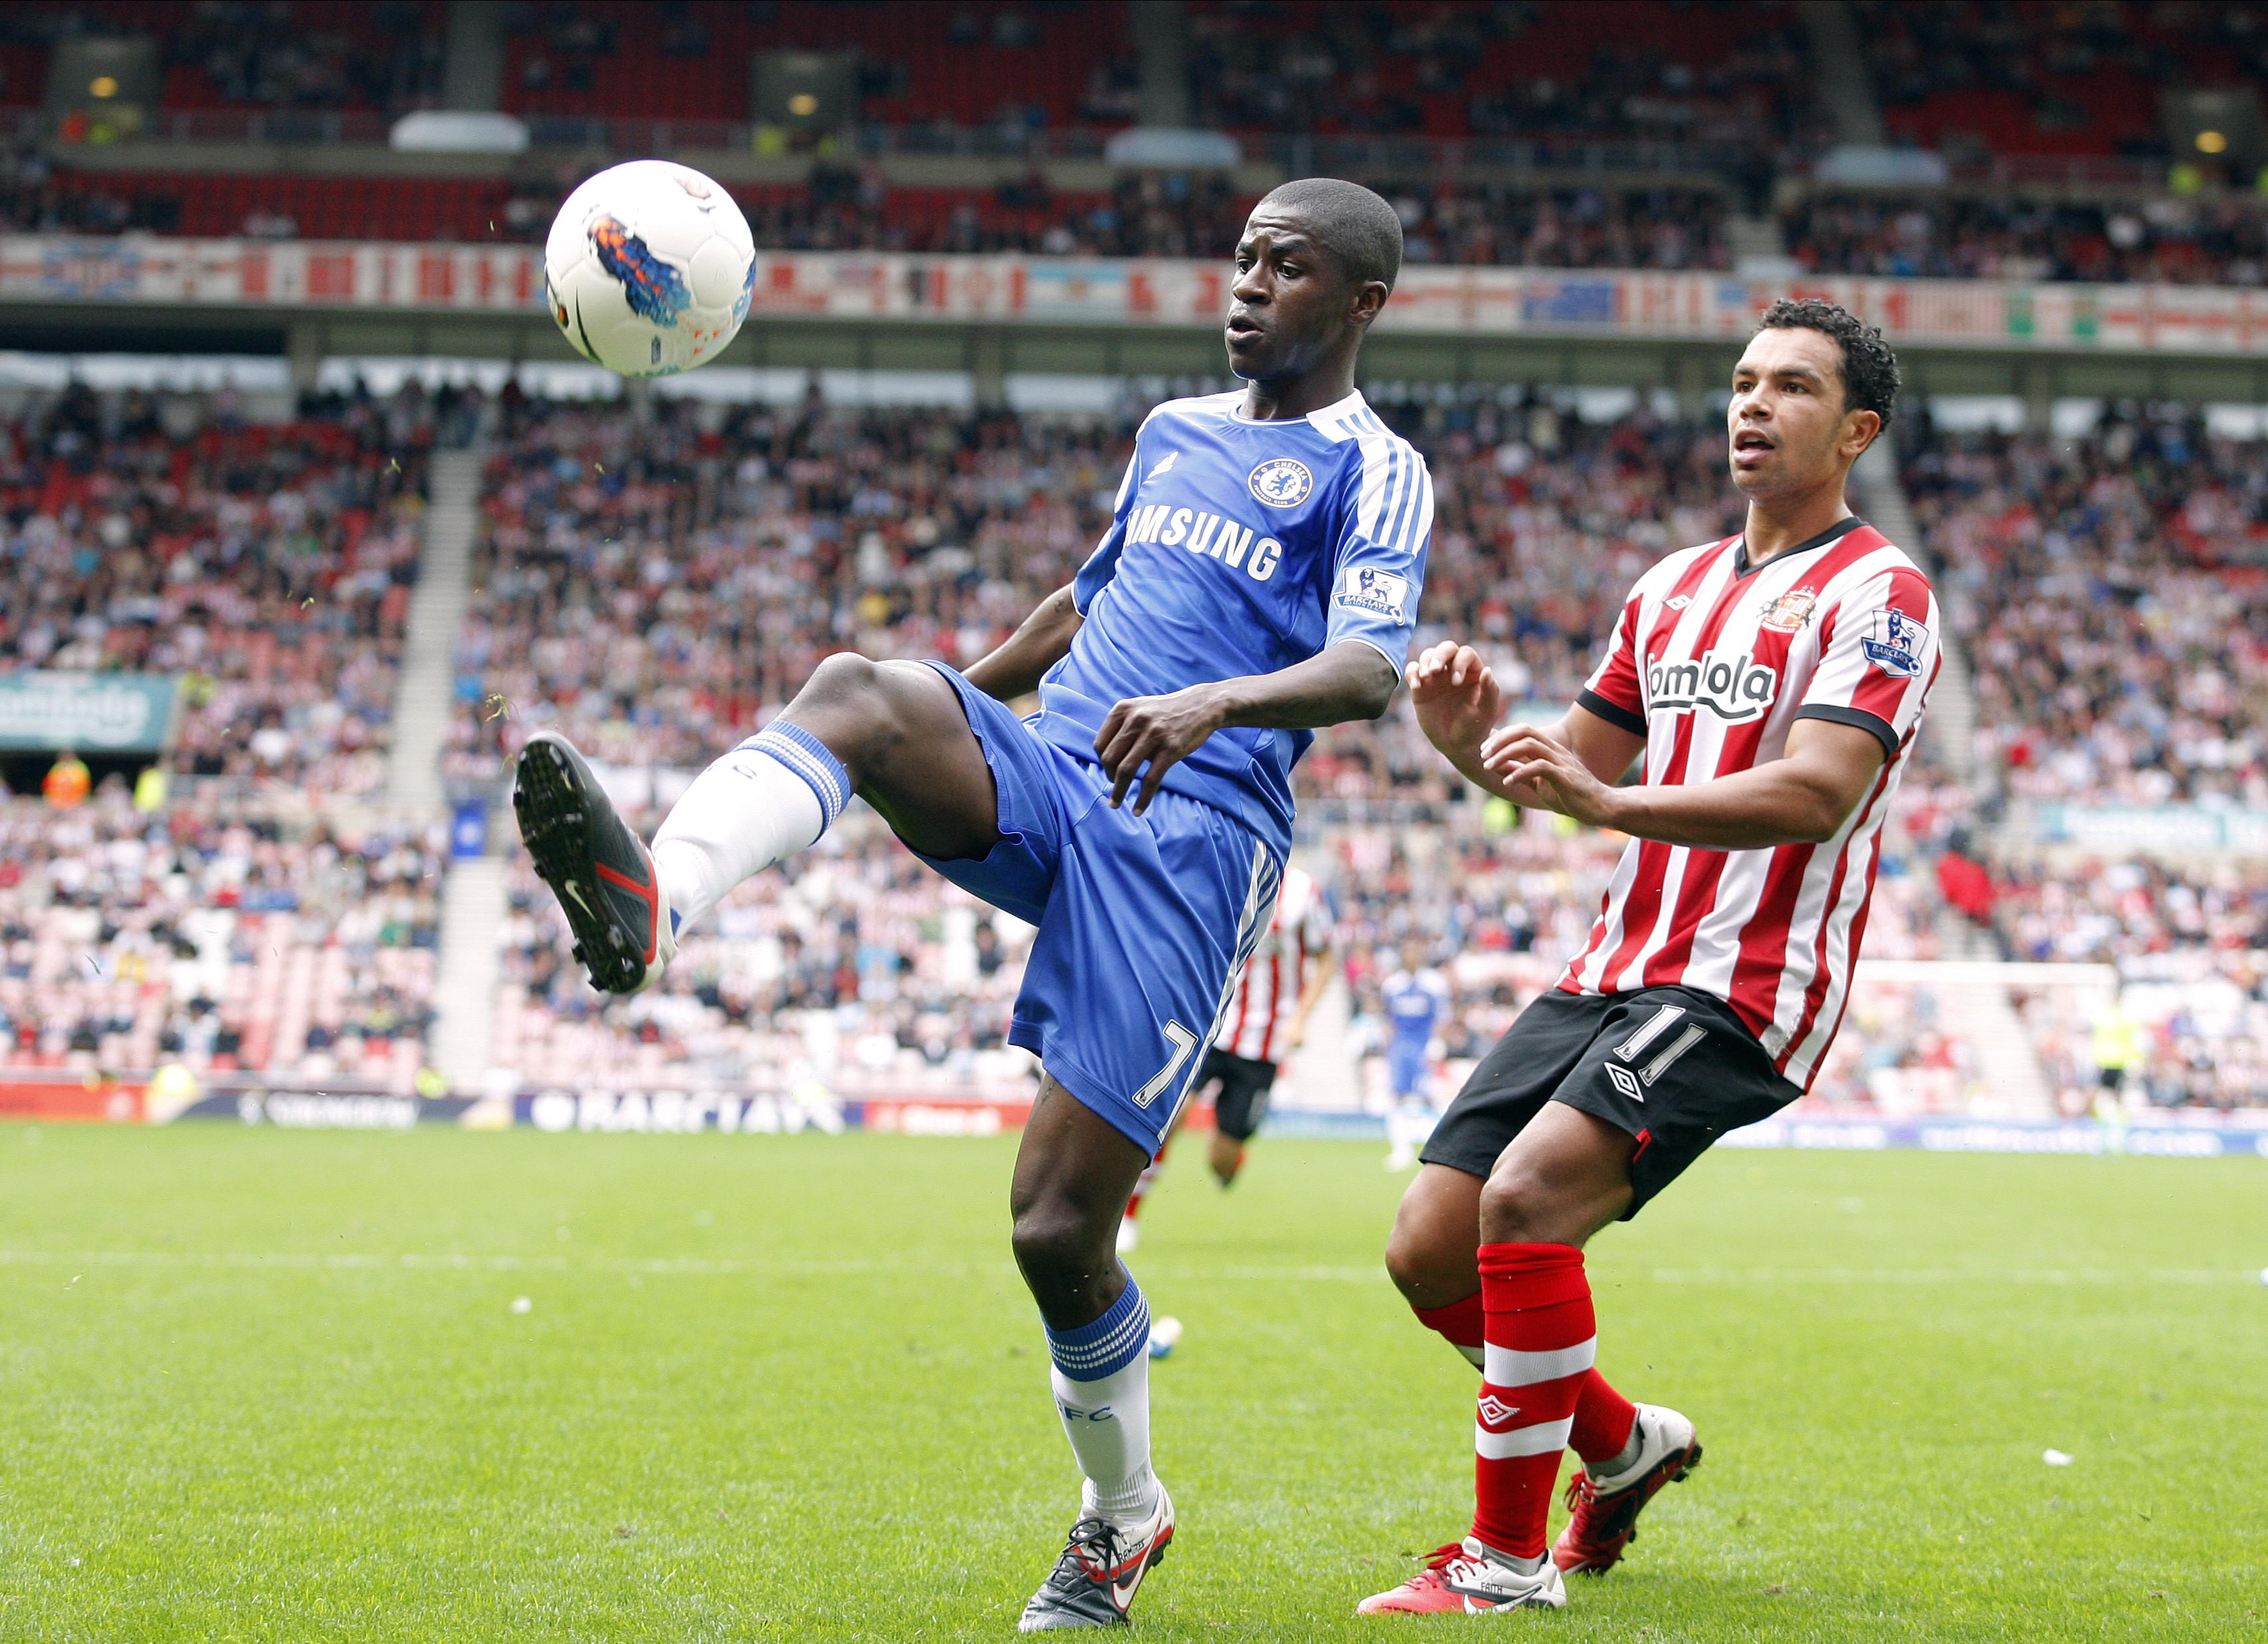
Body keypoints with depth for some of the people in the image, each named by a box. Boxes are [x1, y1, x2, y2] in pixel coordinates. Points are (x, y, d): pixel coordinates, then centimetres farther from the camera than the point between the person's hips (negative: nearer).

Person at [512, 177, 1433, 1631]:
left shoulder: (1376, 473, 2)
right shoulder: (1174, 430, 23)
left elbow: (1369, 673, -15)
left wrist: (1214, 702, -34)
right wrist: (952, 700, 35)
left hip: (1192, 838, -5)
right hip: (1041, 782, 6)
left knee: (1059, 1224, -9)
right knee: (861, 694, -28)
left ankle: (1124, 1512, 17)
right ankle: (650, 905, -54)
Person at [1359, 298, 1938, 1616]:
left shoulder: (1878, 593, -6)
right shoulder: (1674, 586, 19)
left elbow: (1814, 794, -21)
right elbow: (1576, 768, 22)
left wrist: (1613, 802, -35)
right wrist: (1476, 742, -1)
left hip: (1742, 988, -8)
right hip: (1615, 969, 8)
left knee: (1522, 1201, -27)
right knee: (1429, 1252, 1)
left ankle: (1509, 1560, -14)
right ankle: (1626, 1443, 26)